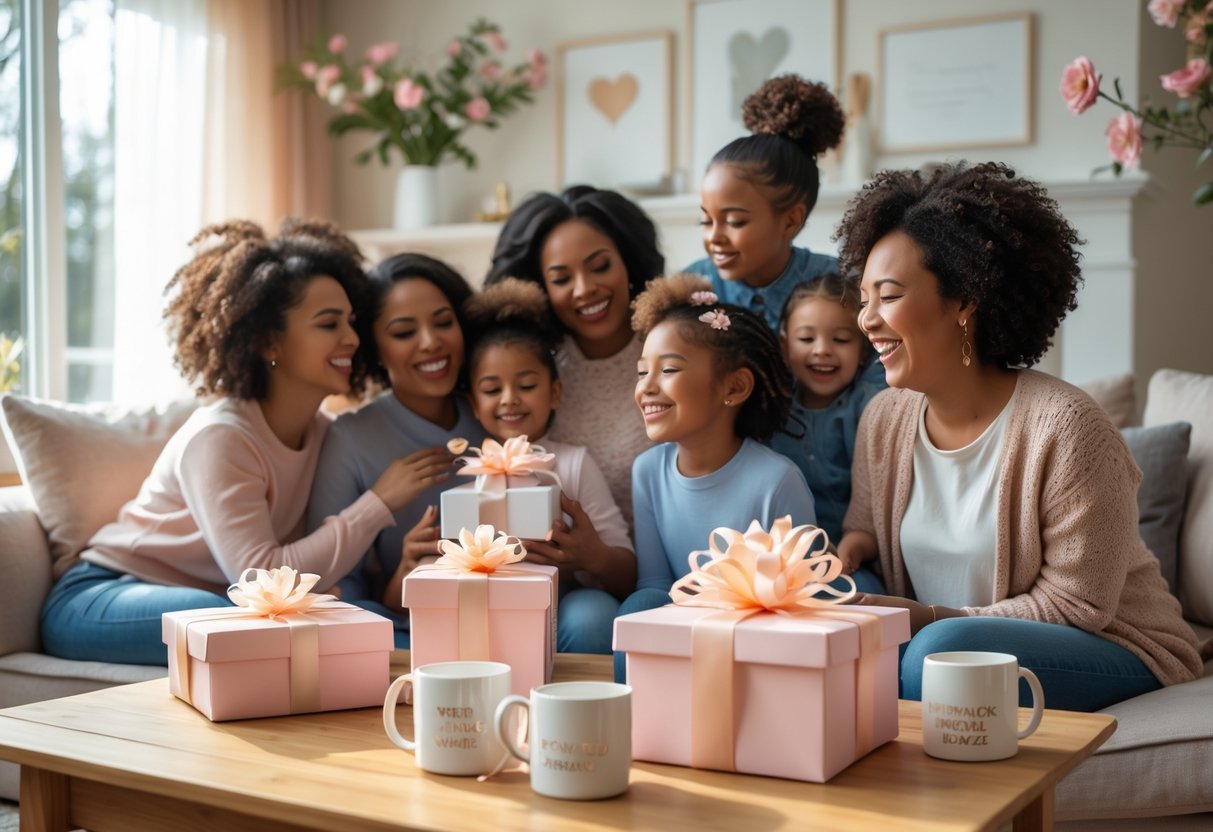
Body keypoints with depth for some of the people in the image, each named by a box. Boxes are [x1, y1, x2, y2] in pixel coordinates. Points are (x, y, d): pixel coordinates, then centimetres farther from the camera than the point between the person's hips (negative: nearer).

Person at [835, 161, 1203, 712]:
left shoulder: (1063, 428, -21)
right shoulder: (883, 419, -1)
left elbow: (1076, 607, -17)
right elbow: (864, 528, 12)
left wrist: (929, 618, -23)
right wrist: (850, 546, -13)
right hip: (939, 633, 5)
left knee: (940, 649, -32)